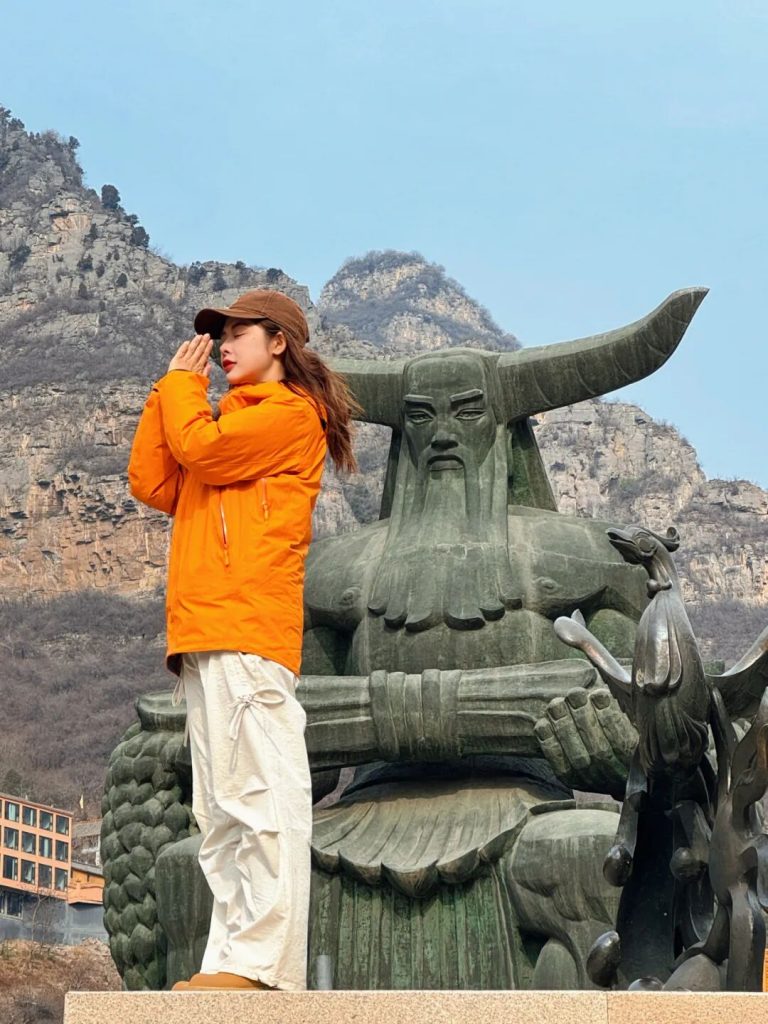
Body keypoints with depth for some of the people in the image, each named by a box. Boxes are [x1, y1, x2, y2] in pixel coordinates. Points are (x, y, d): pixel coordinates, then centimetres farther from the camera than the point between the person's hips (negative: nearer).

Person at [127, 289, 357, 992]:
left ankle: (266, 963, -16)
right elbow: (152, 484, 19)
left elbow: (201, 450, -11)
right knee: (221, 811, 6)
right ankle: (231, 960, 7)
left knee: (260, 799, -13)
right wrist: (172, 390, 16)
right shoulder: (232, 419, 28)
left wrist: (184, 387, 7)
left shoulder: (291, 412, 2)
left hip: (249, 628, -9)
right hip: (205, 635, 10)